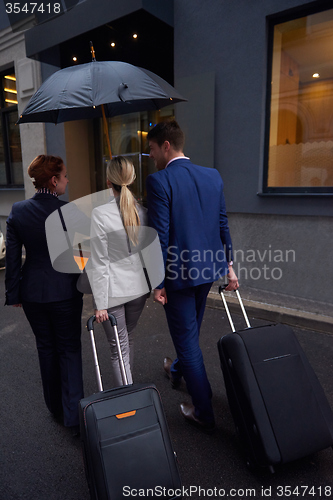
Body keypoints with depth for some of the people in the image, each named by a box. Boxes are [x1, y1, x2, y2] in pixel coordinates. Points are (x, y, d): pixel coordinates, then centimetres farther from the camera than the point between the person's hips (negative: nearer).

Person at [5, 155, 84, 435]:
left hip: (32, 293, 4)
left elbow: (13, 257, 0)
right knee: (69, 350, 11)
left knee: (46, 348, 21)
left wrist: (13, 293, 9)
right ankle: (73, 416, 14)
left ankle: (55, 407, 38)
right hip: (65, 291, -4)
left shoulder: (17, 211, -4)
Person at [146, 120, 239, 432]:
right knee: (190, 330, 27)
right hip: (208, 268, 7)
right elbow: (222, 225, 7)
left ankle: (204, 414, 22)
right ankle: (177, 371, 55)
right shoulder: (213, 176, 4)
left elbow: (159, 236, -18)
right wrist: (228, 265, 14)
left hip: (179, 273, -7)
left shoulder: (158, 181, -16)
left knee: (188, 339, 8)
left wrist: (158, 283, -11)